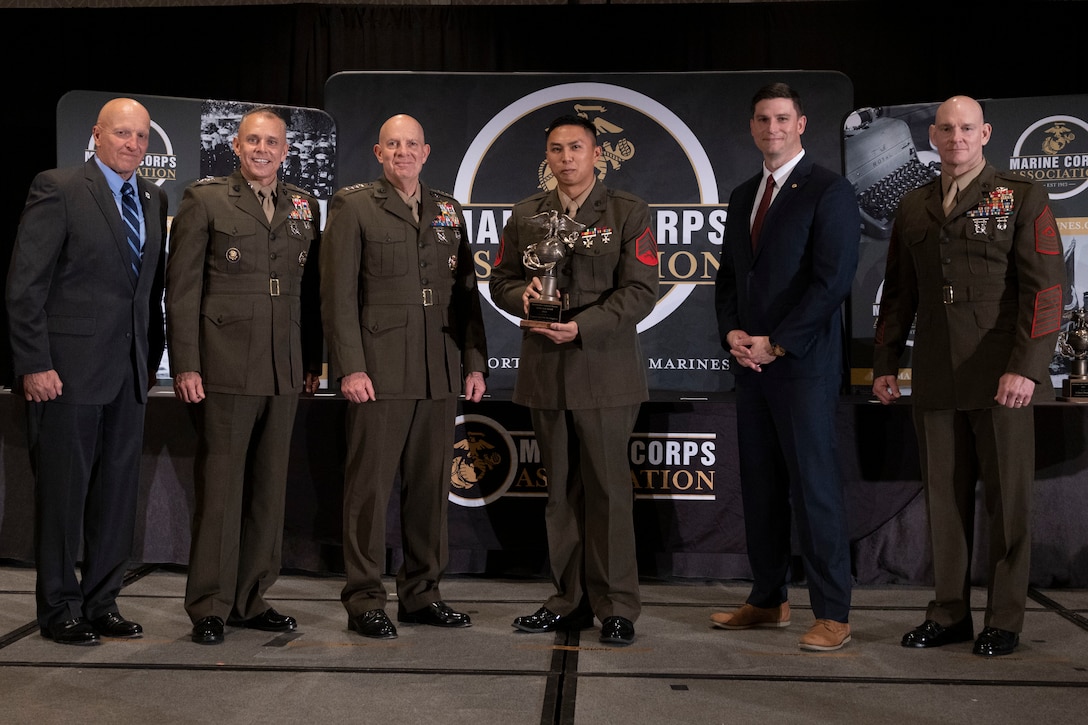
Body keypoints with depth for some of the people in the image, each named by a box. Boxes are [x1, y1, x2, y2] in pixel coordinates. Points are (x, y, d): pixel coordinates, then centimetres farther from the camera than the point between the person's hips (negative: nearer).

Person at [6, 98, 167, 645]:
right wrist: (34, 364, -14)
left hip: (128, 371, 6)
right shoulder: (58, 189, -6)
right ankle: (59, 609, 17)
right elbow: (25, 285, -9)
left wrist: (152, 357, 9)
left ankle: (101, 602, 22)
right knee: (63, 489, 3)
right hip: (68, 368, -6)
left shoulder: (153, 199, 13)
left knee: (119, 489, 10)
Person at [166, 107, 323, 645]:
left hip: (284, 372, 5)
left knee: (269, 487, 9)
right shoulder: (204, 199, 3)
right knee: (219, 486, -1)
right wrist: (186, 365, -9)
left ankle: (251, 600, 21)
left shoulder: (304, 206, 14)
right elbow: (181, 288, -2)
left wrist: (313, 361, 10)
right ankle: (209, 607, 11)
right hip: (224, 368, -4)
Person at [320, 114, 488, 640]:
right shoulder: (352, 206, 2)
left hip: (440, 374, 5)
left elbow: (466, 291, 16)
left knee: (431, 487, 9)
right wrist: (350, 367, -12)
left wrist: (474, 361, 9)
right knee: (370, 486, 0)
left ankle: (421, 594, 21)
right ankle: (364, 599, 11)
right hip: (379, 373, -4)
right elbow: (338, 295, -4)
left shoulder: (448, 211, 16)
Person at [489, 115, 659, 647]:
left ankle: (616, 606, 10)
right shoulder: (525, 216, 14)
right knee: (560, 490, 9)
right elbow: (500, 281, 16)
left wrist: (582, 326, -19)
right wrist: (522, 294, -8)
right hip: (544, 372, 4)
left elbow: (640, 291, -7)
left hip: (605, 370, -4)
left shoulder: (628, 213, 2)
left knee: (608, 488, -1)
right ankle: (570, 600, 20)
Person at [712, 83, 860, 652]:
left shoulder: (829, 192, -5)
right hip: (752, 364, 7)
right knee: (759, 485, 11)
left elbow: (833, 280, -13)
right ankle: (768, 600, 22)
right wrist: (732, 332, 1)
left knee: (814, 487, -5)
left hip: (804, 364, -7)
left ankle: (832, 614, 3)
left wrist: (776, 344, -13)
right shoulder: (743, 196, 17)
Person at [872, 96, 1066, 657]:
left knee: (1007, 499, 3)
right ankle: (949, 614, 18)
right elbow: (898, 293, 17)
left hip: (1001, 377, -3)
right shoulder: (912, 208, 14)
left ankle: (1004, 621, 15)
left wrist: (1025, 367, -15)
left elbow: (1044, 289, -6)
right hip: (935, 378, 4)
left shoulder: (1022, 198, 2)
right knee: (944, 496, 7)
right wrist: (885, 364, 11)